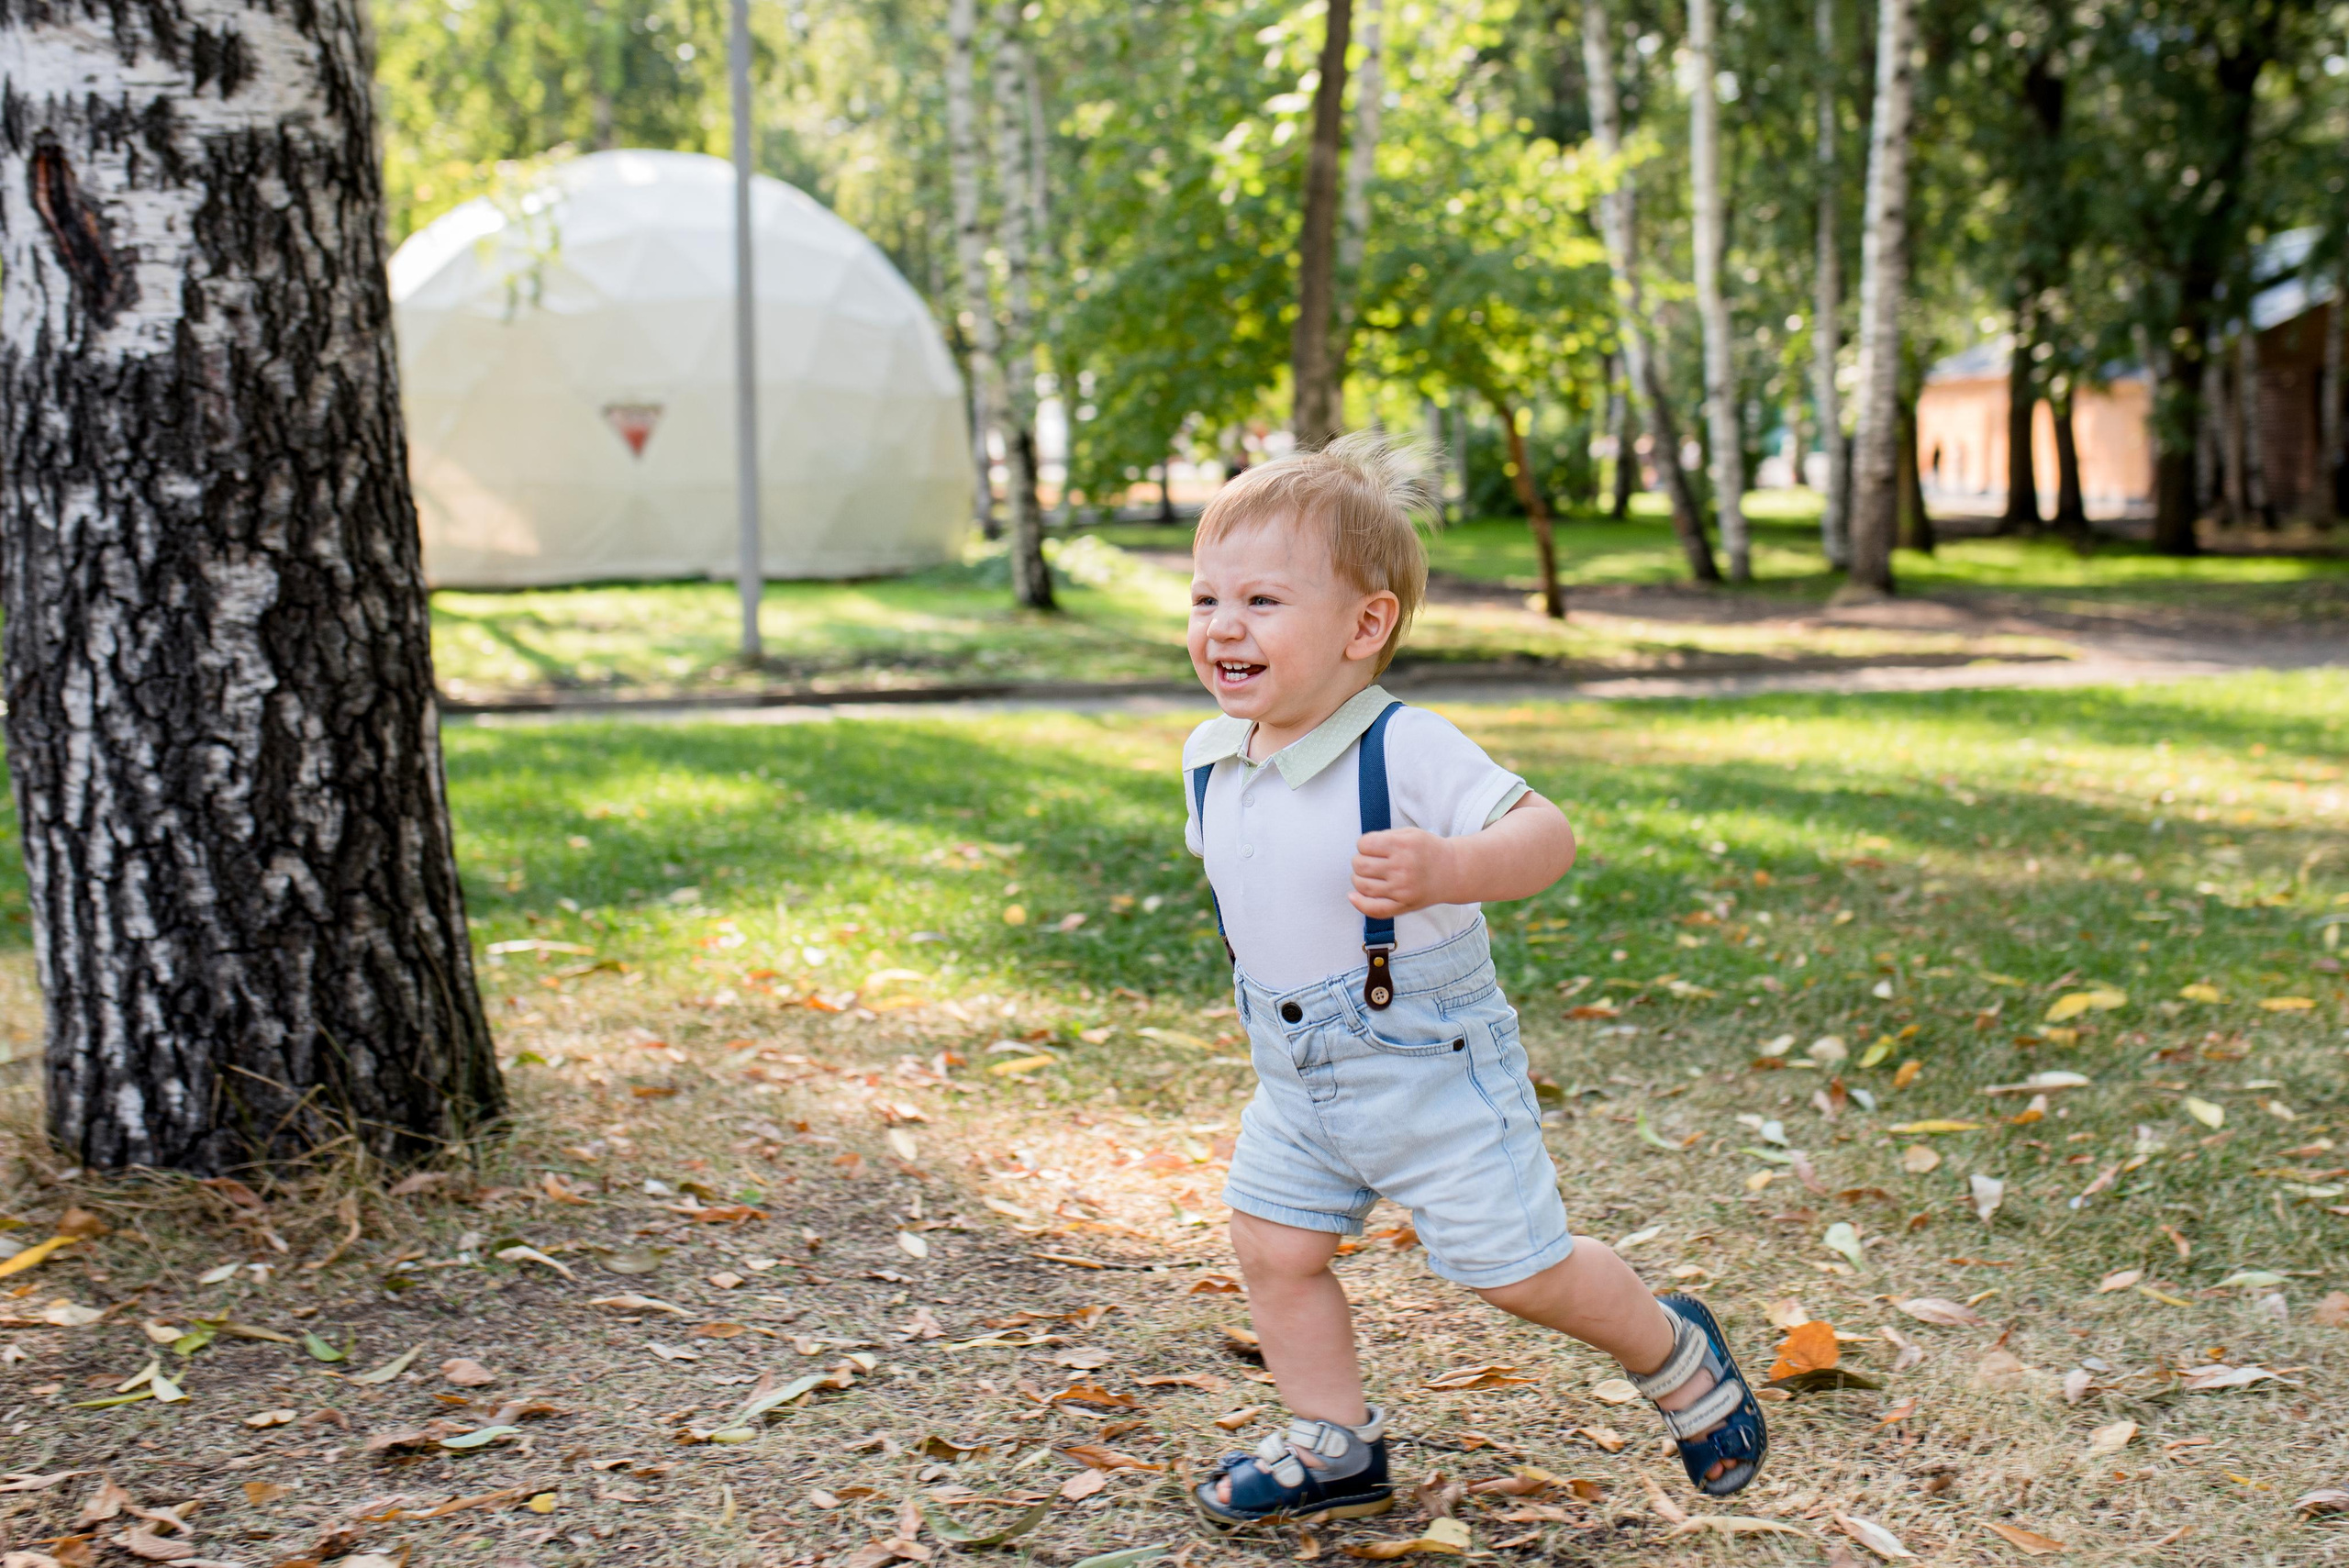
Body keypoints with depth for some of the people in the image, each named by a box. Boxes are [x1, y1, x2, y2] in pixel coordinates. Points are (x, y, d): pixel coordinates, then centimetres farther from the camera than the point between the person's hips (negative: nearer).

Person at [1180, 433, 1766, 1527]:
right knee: (1272, 1248, 7)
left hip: (1433, 1067, -6)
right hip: (1296, 1080, 7)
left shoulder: (1406, 752, -24)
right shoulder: (1211, 761, -2)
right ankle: (1333, 1448, 27)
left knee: (1518, 1269, 1)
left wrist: (1447, 870, -47)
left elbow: (1546, 835, -30)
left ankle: (1673, 1354, 30)